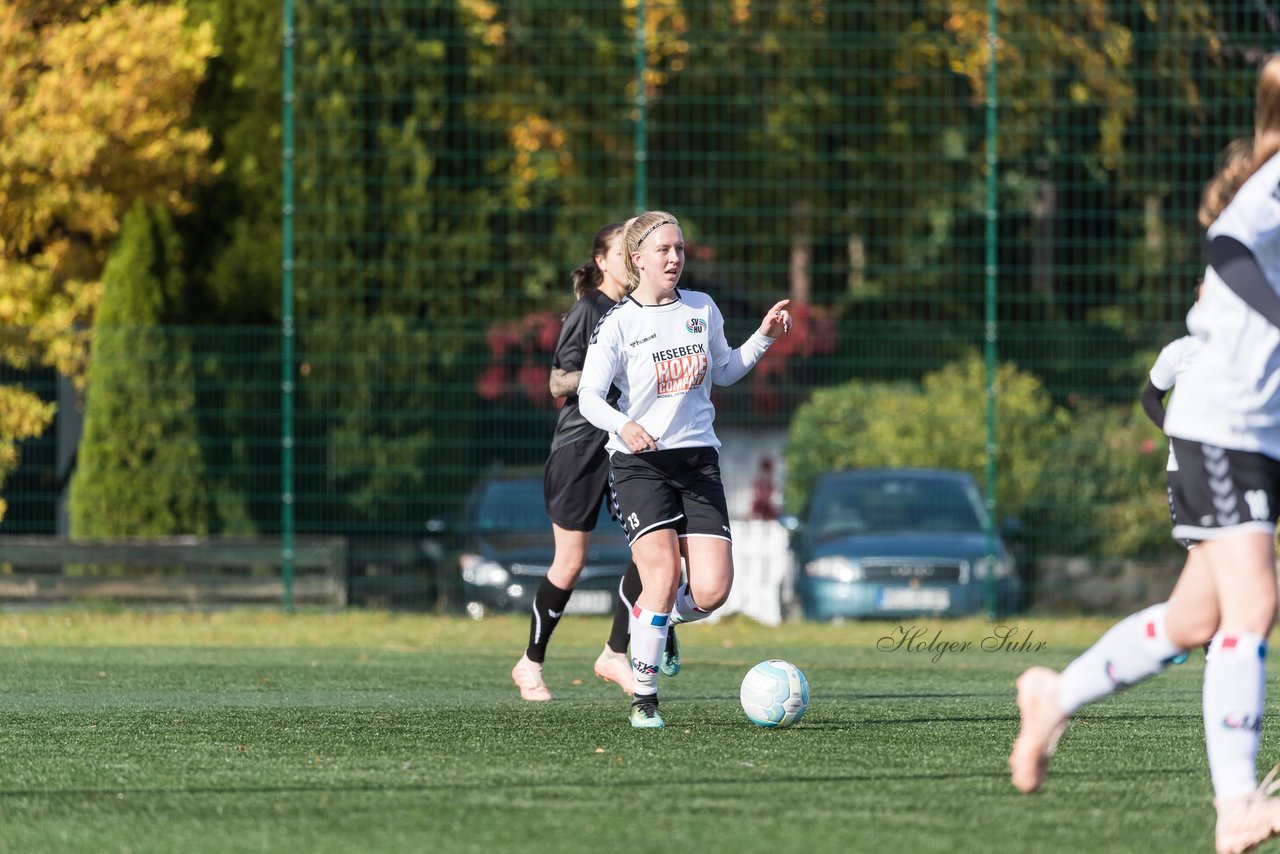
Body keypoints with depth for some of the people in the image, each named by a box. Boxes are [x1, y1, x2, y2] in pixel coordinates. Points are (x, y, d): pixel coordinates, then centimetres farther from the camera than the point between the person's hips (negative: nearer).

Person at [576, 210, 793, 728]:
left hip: (698, 459, 4)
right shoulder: (618, 322, -5)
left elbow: (724, 371, 25)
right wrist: (624, 425, -31)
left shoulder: (702, 310, 9)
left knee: (712, 591, -9)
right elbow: (589, 397, -11)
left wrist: (764, 338, 9)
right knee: (663, 573, -20)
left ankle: (664, 618, 28)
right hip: (639, 461, -4)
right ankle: (643, 700, -7)